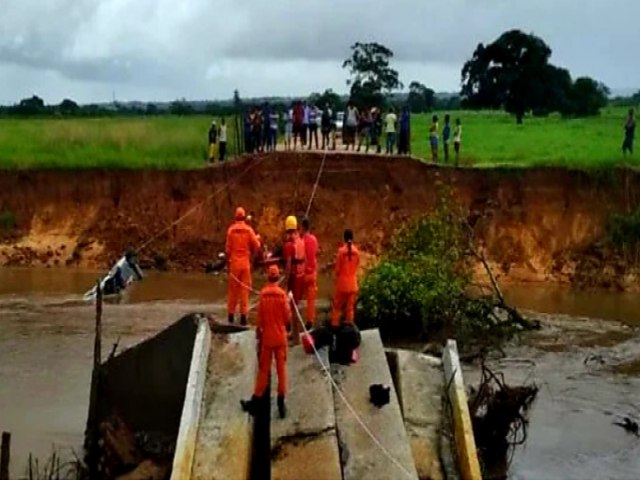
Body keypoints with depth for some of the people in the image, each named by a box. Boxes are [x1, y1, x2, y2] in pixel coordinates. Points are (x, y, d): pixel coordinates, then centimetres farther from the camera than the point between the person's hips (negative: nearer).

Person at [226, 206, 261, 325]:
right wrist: (252, 251, 18)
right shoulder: (249, 230, -4)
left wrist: (228, 261, 9)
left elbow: (228, 248, -2)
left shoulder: (231, 229, -4)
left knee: (233, 289, 10)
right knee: (245, 288, 4)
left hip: (234, 261, 1)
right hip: (245, 262, -1)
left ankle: (231, 314, 16)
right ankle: (243, 315, 2)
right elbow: (257, 245, -4)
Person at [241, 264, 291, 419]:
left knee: (263, 369, 10)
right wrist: (289, 327, 17)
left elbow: (259, 318, -4)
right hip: (280, 336, -1)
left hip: (267, 337, 1)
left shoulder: (263, 294, -9)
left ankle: (255, 402, 15)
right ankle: (281, 403, 9)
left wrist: (258, 335, 7)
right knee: (281, 369, 7)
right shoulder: (282, 294, -11)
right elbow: (287, 317, -3)